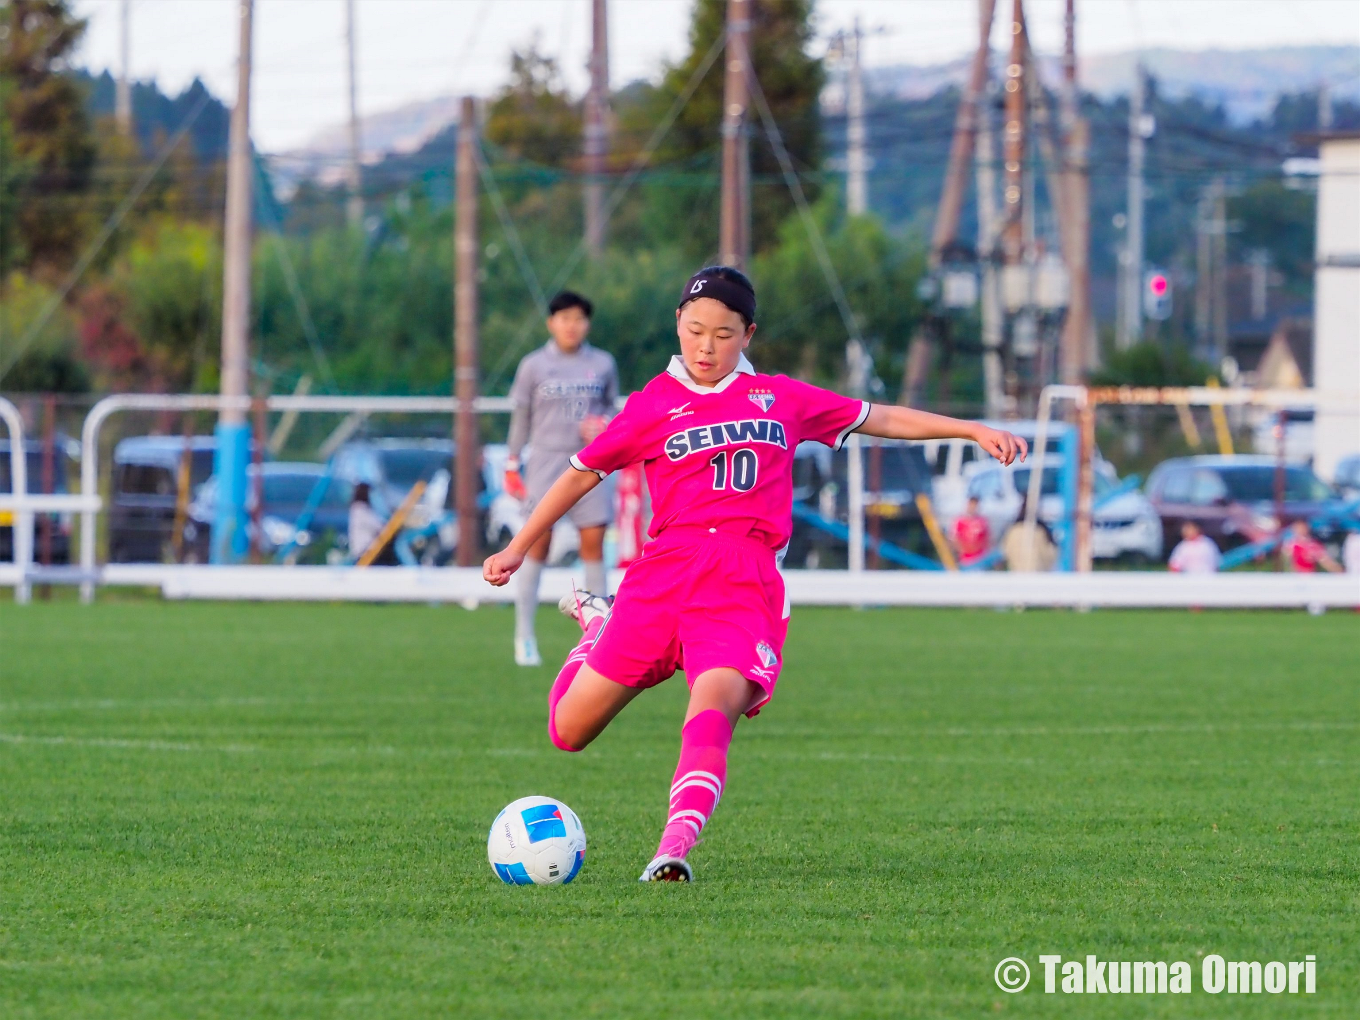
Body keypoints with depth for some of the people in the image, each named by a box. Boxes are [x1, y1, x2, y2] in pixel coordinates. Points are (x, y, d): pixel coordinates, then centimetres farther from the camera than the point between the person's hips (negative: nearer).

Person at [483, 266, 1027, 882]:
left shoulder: (780, 398, 18)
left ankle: (675, 847, -44)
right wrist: (518, 548, 20)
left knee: (713, 705, -30)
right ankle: (599, 629, 36)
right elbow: (583, 472, 20)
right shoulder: (655, 404, 12)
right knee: (568, 732, 3)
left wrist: (974, 431, 21)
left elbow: (880, 419, 24)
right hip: (663, 573, 1)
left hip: (745, 586, -1)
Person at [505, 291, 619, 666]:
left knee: (594, 539, -5)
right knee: (538, 540, -5)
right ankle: (524, 637, 0)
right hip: (546, 461, -2)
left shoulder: (603, 364, 7)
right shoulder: (534, 365, 3)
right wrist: (512, 463, 6)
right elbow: (521, 416, 7)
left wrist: (603, 425, -5)